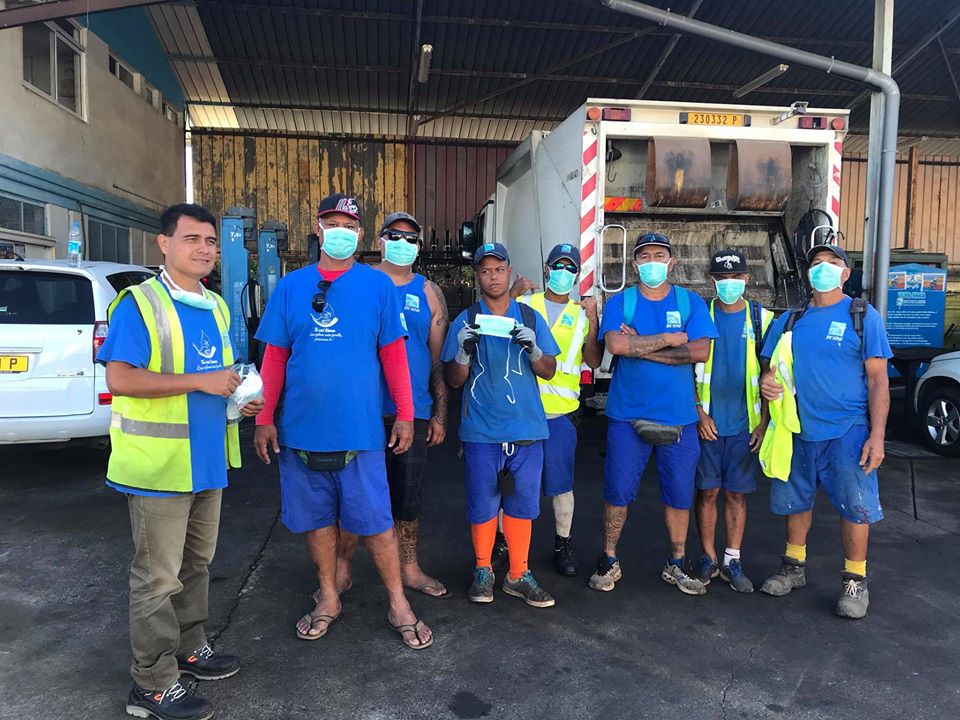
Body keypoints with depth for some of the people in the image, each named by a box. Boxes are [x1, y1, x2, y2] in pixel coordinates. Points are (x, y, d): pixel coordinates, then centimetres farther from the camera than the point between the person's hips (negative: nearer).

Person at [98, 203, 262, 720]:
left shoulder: (217, 307, 14)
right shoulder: (138, 303, -11)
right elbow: (120, 378, -21)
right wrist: (200, 382, -22)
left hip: (207, 459, 8)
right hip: (159, 464, -7)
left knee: (196, 564, 19)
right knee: (158, 577, 2)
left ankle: (189, 648, 36)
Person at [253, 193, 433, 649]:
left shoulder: (377, 285, 1)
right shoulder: (291, 286, 6)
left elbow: (392, 353, 2)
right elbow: (274, 357, 6)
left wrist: (405, 414, -1)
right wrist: (265, 418, 2)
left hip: (359, 429, -2)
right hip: (301, 429, 3)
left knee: (375, 521, 3)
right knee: (317, 518, 14)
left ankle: (398, 605, 20)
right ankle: (328, 599, 32)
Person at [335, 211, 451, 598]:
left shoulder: (429, 292, 8)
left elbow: (439, 359, 8)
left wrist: (439, 414, 5)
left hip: (413, 412, 2)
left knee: (407, 495, 11)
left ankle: (409, 569, 27)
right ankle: (341, 567, 22)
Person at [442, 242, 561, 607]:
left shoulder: (531, 318, 9)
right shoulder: (466, 321, 3)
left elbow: (549, 371, 7)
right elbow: (454, 380, 2)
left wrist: (533, 348, -13)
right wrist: (464, 350, -17)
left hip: (526, 428, 2)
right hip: (481, 430, -1)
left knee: (522, 504, 8)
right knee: (482, 505, 7)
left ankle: (518, 574, 22)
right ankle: (483, 570, 26)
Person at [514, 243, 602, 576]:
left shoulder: (581, 314, 9)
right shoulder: (524, 305, 8)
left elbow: (593, 361, 0)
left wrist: (593, 320, -12)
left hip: (560, 412, 0)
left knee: (560, 483, 4)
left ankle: (563, 543, 23)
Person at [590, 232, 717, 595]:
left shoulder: (691, 302, 4)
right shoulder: (620, 302, 2)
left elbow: (701, 351, -11)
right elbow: (616, 344, -17)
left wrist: (641, 347, -13)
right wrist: (671, 339, -11)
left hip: (679, 416, 2)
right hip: (628, 414, -1)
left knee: (679, 494, 10)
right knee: (618, 491, 5)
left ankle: (675, 565, 28)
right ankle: (608, 561, 23)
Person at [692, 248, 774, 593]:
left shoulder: (761, 318, 4)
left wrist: (764, 421, -1)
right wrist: (698, 412, -7)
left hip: (745, 425, 1)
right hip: (706, 423, 0)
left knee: (737, 494, 8)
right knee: (707, 493, 5)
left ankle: (732, 561, 19)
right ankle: (708, 558, 18)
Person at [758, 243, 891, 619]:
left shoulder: (863, 316, -1)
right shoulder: (789, 320, 9)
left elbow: (878, 380, -5)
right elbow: (770, 369, 14)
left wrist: (877, 436, -13)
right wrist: (766, 383, -12)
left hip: (847, 431, -4)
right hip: (796, 430, 4)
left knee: (855, 506, 1)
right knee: (795, 501, 14)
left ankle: (855, 581, 19)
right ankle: (794, 567, 31)